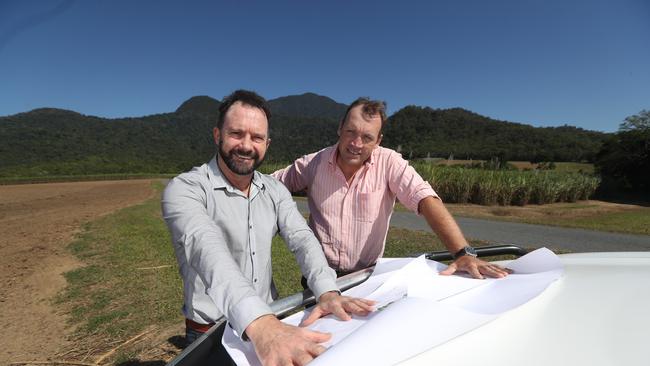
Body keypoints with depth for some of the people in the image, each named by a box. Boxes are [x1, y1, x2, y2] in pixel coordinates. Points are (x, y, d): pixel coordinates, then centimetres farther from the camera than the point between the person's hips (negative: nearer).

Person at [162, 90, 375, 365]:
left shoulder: (275, 191, 2)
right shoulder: (184, 189, -15)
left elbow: (301, 239, -9)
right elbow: (207, 248, -31)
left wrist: (327, 291, -27)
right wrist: (259, 323, -45)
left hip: (271, 323, 4)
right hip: (212, 336, -4)